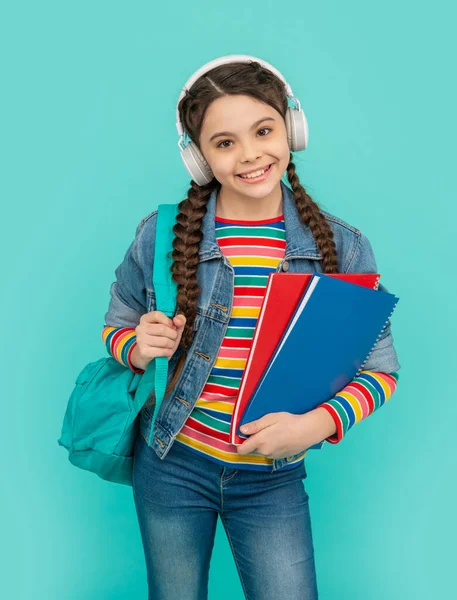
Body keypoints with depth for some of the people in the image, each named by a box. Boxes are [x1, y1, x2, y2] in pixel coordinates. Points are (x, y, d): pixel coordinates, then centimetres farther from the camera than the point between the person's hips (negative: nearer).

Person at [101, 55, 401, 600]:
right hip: (170, 464, 1)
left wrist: (316, 424, -20)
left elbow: (380, 370, -2)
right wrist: (139, 349, -19)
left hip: (273, 478, 0)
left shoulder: (342, 247, -8)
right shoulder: (161, 235, -9)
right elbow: (115, 330, 5)